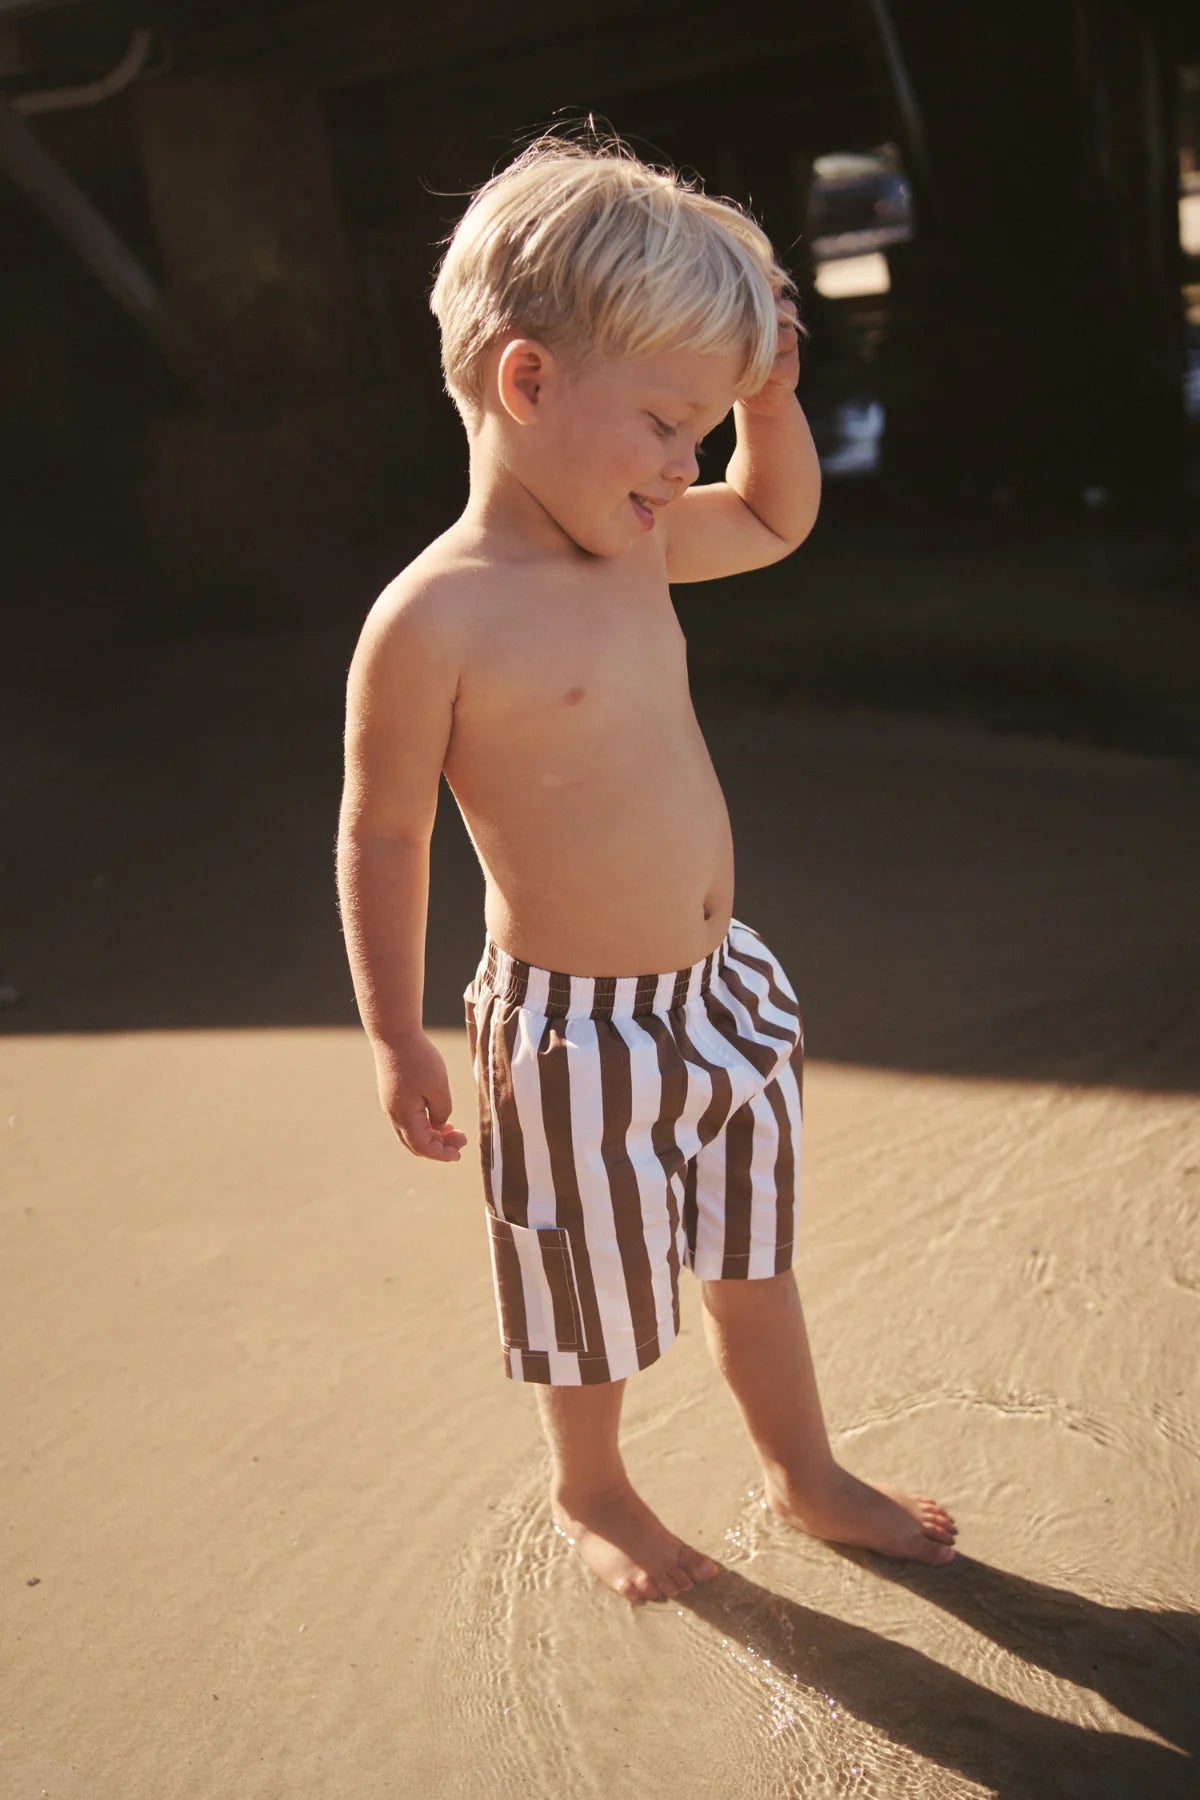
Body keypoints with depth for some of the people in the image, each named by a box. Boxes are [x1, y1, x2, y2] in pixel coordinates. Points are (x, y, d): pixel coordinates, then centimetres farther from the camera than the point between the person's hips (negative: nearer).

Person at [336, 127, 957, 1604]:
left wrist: (768, 390, 3)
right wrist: (396, 1040, -11)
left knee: (752, 1251, 24)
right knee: (592, 1293, 16)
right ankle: (590, 1492, 44)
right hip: (576, 1033, -7)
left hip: (722, 988, 7)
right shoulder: (433, 621, -21)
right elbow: (382, 836, -14)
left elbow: (776, 518, 20)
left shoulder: (635, 544, 1)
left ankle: (803, 1471, 45)